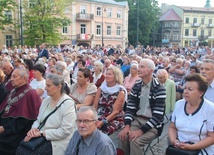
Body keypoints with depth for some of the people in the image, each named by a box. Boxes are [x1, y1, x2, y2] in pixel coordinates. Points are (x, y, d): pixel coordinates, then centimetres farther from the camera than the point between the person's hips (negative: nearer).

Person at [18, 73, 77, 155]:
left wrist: (42, 133, -18)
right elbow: (38, 120, 16)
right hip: (42, 138, 6)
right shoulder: (46, 100, 8)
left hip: (58, 143, -6)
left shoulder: (68, 103, -14)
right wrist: (34, 128, -7)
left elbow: (65, 131, -19)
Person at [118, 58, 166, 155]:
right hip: (137, 119, 5)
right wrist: (127, 126, -14)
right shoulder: (136, 86, 5)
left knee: (135, 141, -28)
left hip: (153, 124, -5)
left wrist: (141, 130, -24)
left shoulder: (159, 89, -13)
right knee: (123, 136, -21)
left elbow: (158, 116, -18)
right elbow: (130, 108, 3)